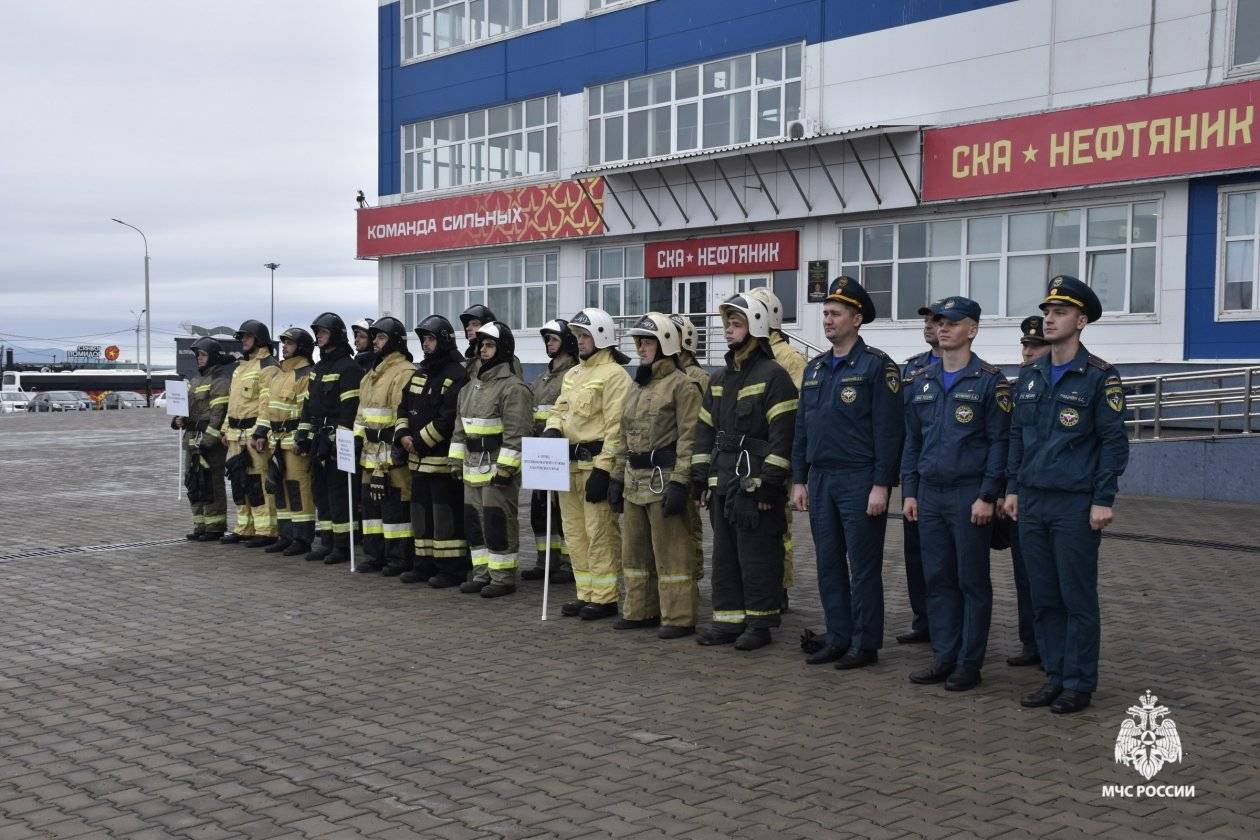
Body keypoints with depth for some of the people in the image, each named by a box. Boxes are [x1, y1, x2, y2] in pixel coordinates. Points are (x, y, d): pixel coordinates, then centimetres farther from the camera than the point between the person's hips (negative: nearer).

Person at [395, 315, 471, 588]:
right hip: (419, 458, 9)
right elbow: (404, 407, 18)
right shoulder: (419, 373, 17)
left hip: (443, 459, -9)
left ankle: (452, 569, 1)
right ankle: (425, 563, 22)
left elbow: (448, 420, -19)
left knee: (447, 512, -5)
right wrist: (403, 434, 0)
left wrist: (419, 442, -15)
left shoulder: (457, 375, -12)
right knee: (421, 509, 13)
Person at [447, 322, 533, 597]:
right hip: (473, 467, 9)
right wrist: (456, 458, 15)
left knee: (498, 520, -4)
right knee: (473, 519, 13)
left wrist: (505, 467, -21)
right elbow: (461, 425, 21)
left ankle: (503, 577, 5)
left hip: (498, 467, -9)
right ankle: (482, 573, 23)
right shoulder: (472, 386, 16)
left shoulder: (513, 387, -12)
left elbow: (516, 432, -18)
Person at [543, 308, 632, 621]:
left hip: (596, 464, -9)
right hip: (569, 463, 9)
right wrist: (552, 429, -2)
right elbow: (560, 409, 22)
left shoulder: (613, 374, -10)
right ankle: (586, 594, 21)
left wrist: (602, 470, -19)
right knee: (575, 533, 12)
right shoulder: (574, 374, 18)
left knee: (600, 534, -5)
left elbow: (615, 428, -15)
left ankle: (605, 598, 2)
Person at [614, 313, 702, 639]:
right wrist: (617, 477, 17)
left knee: (670, 552, -3)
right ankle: (640, 610, 26)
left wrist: (679, 483, -20)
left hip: (663, 479, -9)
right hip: (635, 481, 9)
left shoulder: (681, 385, -9)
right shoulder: (637, 386, 17)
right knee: (634, 549, 15)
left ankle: (678, 617, 4)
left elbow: (688, 438, -15)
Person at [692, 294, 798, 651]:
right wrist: (700, 477, 12)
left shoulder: (773, 376, -9)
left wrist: (769, 482, -18)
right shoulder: (719, 378, 15)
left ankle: (759, 624, 8)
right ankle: (728, 619, 20)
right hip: (721, 483, 8)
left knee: (757, 555, -1)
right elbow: (705, 430, 18)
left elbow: (782, 434, -14)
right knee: (724, 554, 12)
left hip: (755, 484, -8)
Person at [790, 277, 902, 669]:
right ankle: (838, 639, 19)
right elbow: (802, 428, 17)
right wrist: (800, 480, 12)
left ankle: (865, 644, 9)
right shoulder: (815, 368, 14)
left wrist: (881, 486, -16)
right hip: (820, 480, 7)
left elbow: (888, 429, -12)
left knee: (863, 565, 0)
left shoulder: (876, 365, -7)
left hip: (859, 480, -7)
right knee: (829, 563, 10)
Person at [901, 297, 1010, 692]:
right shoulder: (922, 381, 12)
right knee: (938, 579, 9)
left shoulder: (989, 381, -5)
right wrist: (909, 491, 9)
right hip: (930, 496, 6)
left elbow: (999, 442, -8)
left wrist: (987, 496, -14)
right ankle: (944, 657, 17)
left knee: (972, 581, 2)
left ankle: (969, 663, 10)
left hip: (970, 496, -5)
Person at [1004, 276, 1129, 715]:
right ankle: (1055, 675, 20)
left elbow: (1113, 442, -8)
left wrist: (1103, 500, -12)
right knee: (1043, 597, 10)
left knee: (1078, 597, 2)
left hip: (1076, 505, -5)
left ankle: (1079, 683, 12)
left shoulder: (1099, 376, -6)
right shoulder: (1029, 374, 11)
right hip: (1032, 502, 6)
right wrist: (1013, 488, 11)